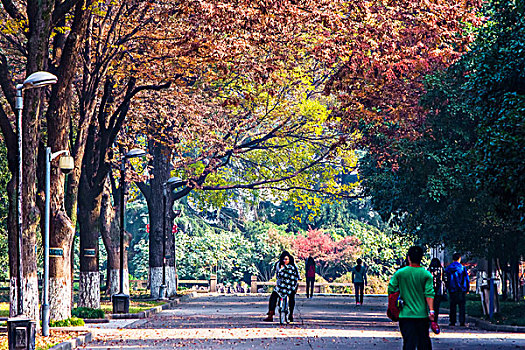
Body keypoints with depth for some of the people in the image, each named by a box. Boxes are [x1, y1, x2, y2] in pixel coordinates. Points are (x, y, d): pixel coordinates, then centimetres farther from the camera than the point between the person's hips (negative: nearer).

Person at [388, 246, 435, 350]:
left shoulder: (400, 273, -1)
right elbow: (429, 294, -10)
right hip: (422, 314, 0)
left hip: (405, 314, 0)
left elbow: (391, 289, 2)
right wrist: (431, 310, -11)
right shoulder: (426, 274, -3)